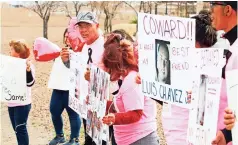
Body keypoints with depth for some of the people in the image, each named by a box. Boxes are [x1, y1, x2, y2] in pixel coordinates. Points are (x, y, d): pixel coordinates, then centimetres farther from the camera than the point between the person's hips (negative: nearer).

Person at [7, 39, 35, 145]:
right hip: (11, 102, 7)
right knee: (17, 129, 15)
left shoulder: (27, 65, -14)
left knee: (20, 128, -2)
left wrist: (28, 70, -39)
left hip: (22, 103, -7)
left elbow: (30, 83, -25)